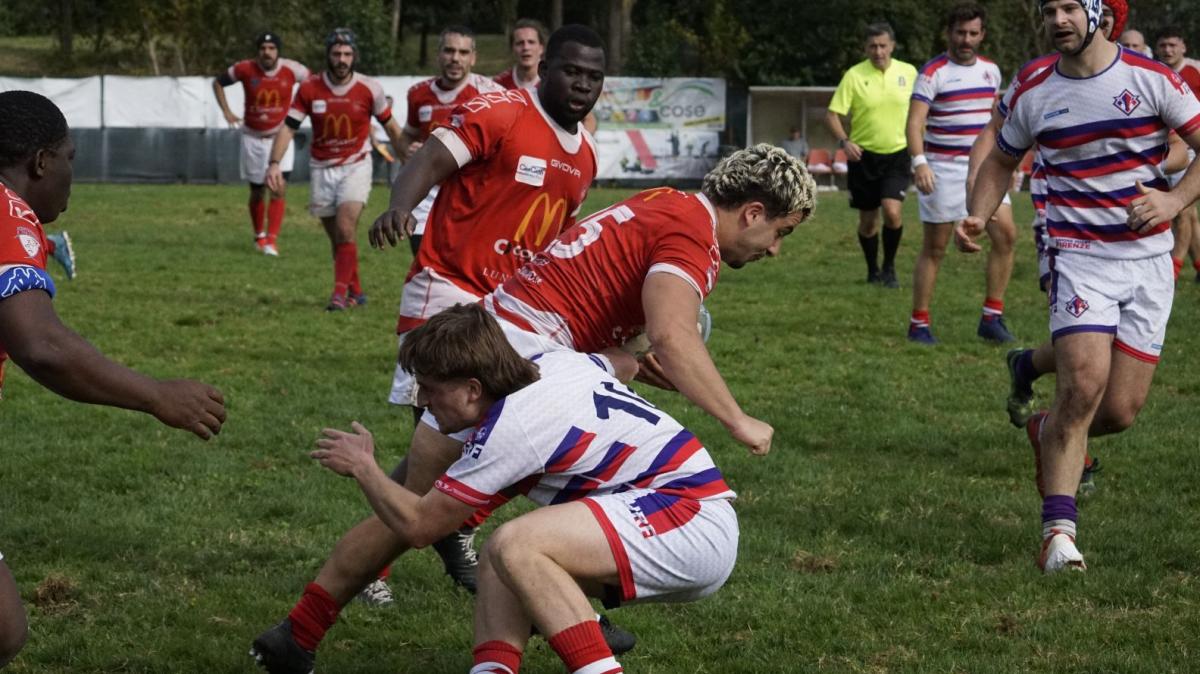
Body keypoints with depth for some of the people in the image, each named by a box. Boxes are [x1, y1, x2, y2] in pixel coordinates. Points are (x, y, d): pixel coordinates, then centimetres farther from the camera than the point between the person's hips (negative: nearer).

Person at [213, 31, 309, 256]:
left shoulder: (291, 70, -12)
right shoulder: (244, 69, -11)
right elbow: (218, 83, 7)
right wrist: (226, 111, -2)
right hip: (253, 138, 1)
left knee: (278, 189, -14)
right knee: (257, 192, 9)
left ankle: (272, 240, -15)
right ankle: (259, 235, 29)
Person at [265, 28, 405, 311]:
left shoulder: (369, 88, -8)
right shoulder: (309, 88, -6)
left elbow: (390, 125, 5)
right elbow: (288, 127, -6)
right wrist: (274, 163, -18)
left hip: (355, 167, -2)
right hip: (322, 168, 2)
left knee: (345, 230, -19)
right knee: (336, 237, 6)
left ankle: (340, 292, -15)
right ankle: (356, 291, 21)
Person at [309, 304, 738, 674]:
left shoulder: (511, 428, -17)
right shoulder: (556, 362, 8)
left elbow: (416, 525, -7)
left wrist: (363, 467, 8)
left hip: (692, 522, -10)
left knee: (516, 546, -25)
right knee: (499, 557, 10)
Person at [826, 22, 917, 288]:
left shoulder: (908, 72, -1)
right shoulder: (854, 76, -8)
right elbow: (832, 114, -7)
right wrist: (844, 141, -23)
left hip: (897, 155, 0)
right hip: (864, 156, 0)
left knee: (892, 211, -17)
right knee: (868, 219, 7)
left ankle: (889, 267, 4)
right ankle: (873, 271, 28)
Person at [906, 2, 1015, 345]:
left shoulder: (990, 70, 10)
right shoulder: (933, 72, -9)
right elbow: (914, 123, -17)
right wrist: (919, 162, -31)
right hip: (943, 169, -5)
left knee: (1005, 234, -5)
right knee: (934, 248, -1)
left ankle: (992, 317, 3)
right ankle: (919, 323, 8)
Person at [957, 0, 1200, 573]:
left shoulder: (1152, 78, -3)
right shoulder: (1034, 95, 3)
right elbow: (1001, 161, 19)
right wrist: (976, 219, 2)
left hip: (1149, 261, 1)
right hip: (1079, 257, -1)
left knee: (1121, 410, -1)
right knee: (1084, 385, -21)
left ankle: (1049, 433, 34)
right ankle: (1058, 530, -14)